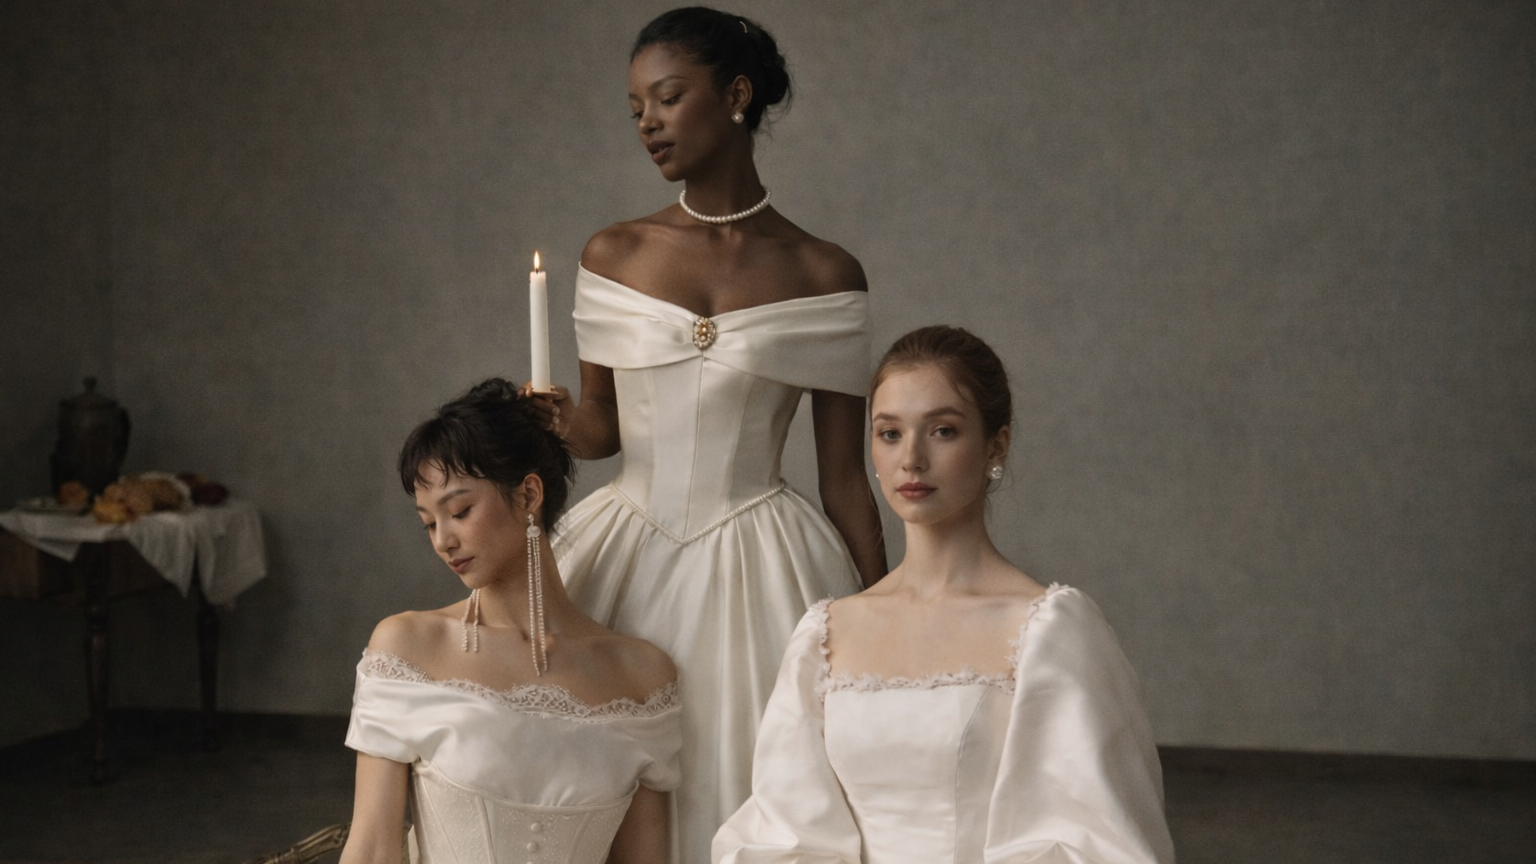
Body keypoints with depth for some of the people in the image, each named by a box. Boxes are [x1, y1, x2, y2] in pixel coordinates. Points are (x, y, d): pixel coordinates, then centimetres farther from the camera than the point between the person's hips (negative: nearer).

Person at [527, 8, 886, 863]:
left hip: (758, 566, -2)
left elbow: (845, 474, 1)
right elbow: (602, 425, 12)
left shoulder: (822, 275, -2)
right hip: (626, 555, 2)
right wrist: (560, 420, -11)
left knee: (753, 786, -1)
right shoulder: (613, 256, 5)